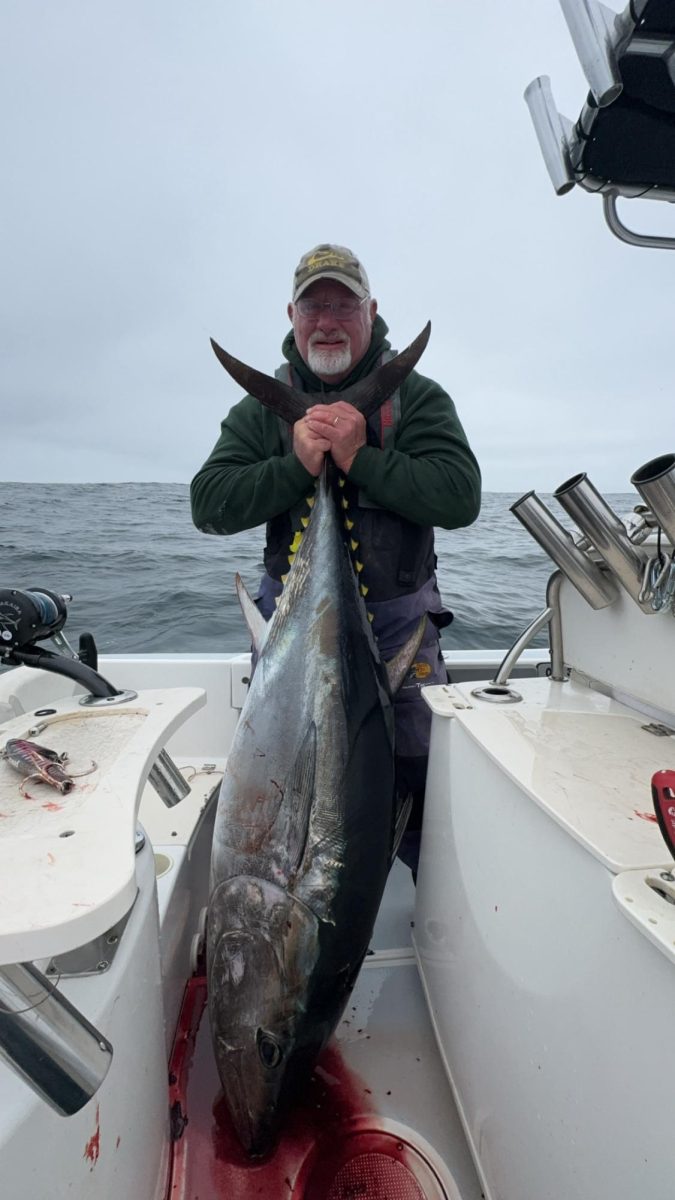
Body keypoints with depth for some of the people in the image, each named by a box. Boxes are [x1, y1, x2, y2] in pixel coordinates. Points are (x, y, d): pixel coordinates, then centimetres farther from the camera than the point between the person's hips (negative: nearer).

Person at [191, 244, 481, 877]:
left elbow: (461, 498, -16)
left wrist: (360, 457, -24)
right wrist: (298, 464, -22)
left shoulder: (418, 398, -2)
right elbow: (208, 504, -9)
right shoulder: (261, 409, 3)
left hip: (399, 628, -1)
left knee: (421, 789, 6)